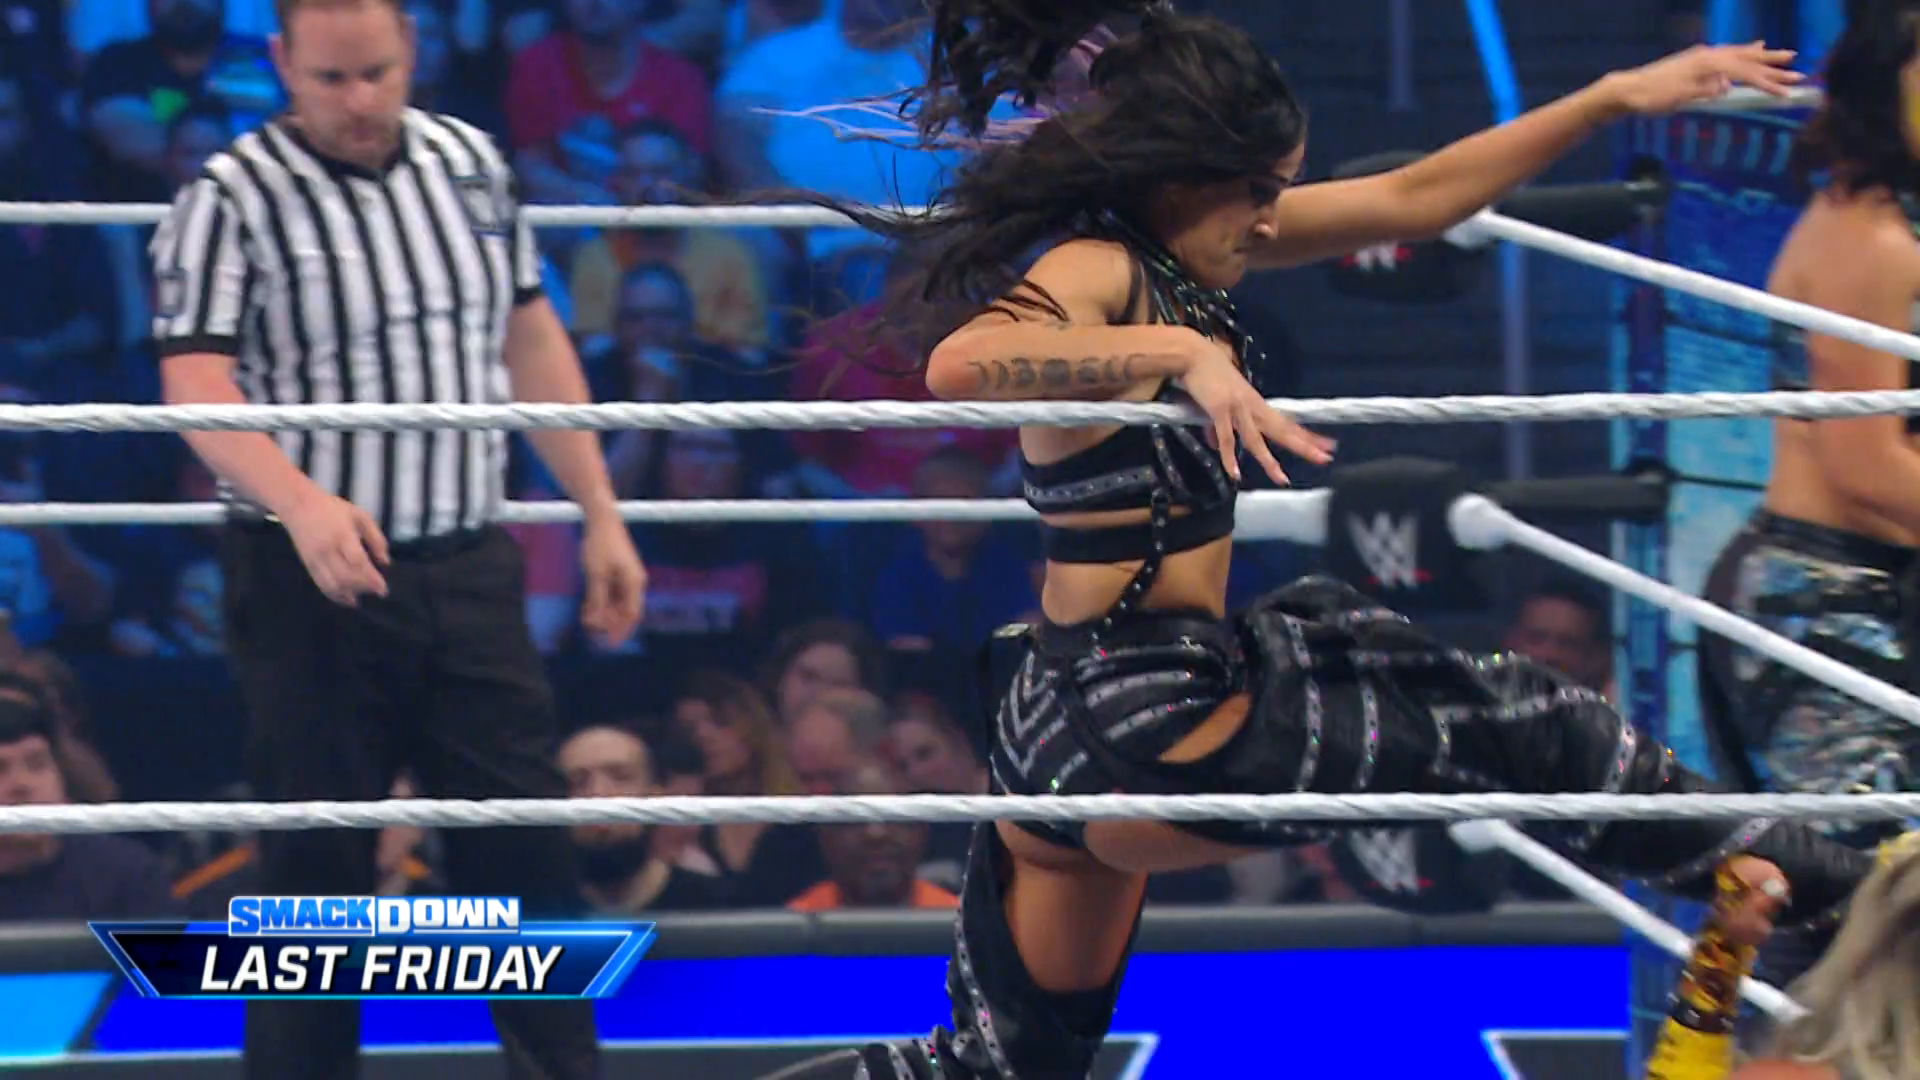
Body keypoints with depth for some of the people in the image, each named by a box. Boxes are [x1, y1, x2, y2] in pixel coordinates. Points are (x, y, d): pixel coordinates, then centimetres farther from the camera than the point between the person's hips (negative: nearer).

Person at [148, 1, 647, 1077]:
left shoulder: (472, 164, 9)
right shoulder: (232, 198, -8)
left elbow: (534, 343, 18)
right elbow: (197, 387, -16)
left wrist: (601, 516, 15)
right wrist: (301, 502, -33)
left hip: (472, 572, 4)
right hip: (312, 576, -4)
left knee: (531, 854, 3)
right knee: (318, 869, 0)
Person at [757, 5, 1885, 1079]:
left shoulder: (1175, 255, 10)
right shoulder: (1095, 273, -18)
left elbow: (1416, 197, 15)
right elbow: (963, 364, -42)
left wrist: (1616, 98, 13)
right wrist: (1179, 352, -45)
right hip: (1147, 733, -10)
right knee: (1521, 728, 3)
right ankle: (1812, 885, 18)